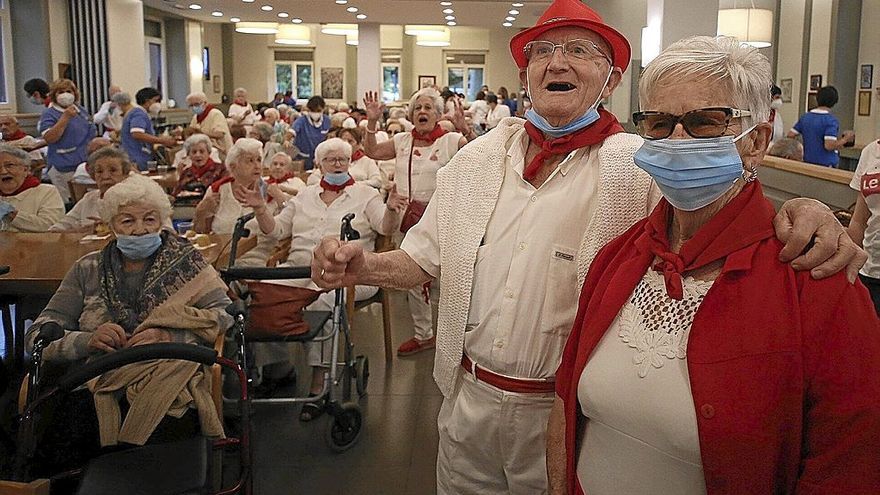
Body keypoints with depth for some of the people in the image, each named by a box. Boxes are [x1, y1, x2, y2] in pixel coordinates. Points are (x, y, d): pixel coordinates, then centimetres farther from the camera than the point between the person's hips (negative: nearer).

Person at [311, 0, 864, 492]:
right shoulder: (478, 158, 1)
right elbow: (425, 255, 7)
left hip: (568, 415, -3)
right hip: (468, 400, 4)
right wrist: (361, 266, -11)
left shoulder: (641, 167, -12)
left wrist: (799, 211, -38)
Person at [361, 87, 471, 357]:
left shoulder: (451, 141, -5)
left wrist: (465, 129, -30)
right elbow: (372, 151, 15)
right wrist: (372, 123, 3)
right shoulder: (402, 140, 10)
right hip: (404, 218, 6)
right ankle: (423, 334, 32)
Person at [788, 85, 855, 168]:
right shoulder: (831, 120, -13)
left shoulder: (805, 117, 5)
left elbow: (790, 135, 7)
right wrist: (845, 139, -5)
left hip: (808, 162, 6)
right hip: (826, 164, -6)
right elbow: (829, 146, -21)